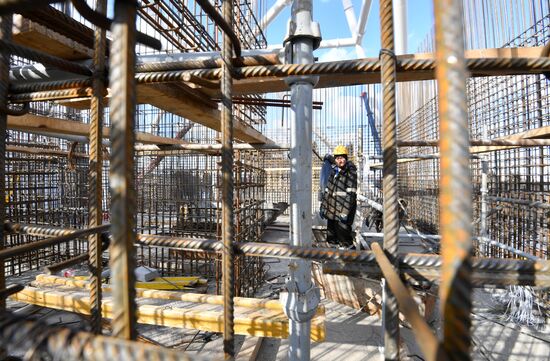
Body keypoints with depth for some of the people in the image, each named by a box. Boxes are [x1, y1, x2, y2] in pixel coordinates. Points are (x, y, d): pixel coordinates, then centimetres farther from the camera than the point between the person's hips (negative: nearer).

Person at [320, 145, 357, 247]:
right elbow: (327, 190, 18)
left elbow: (351, 193, -14)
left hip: (343, 208, -7)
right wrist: (323, 207, 16)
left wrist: (345, 212, -21)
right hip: (332, 210, 7)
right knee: (331, 239, 15)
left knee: (344, 241, -6)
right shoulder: (333, 171, 14)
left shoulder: (350, 171, -6)